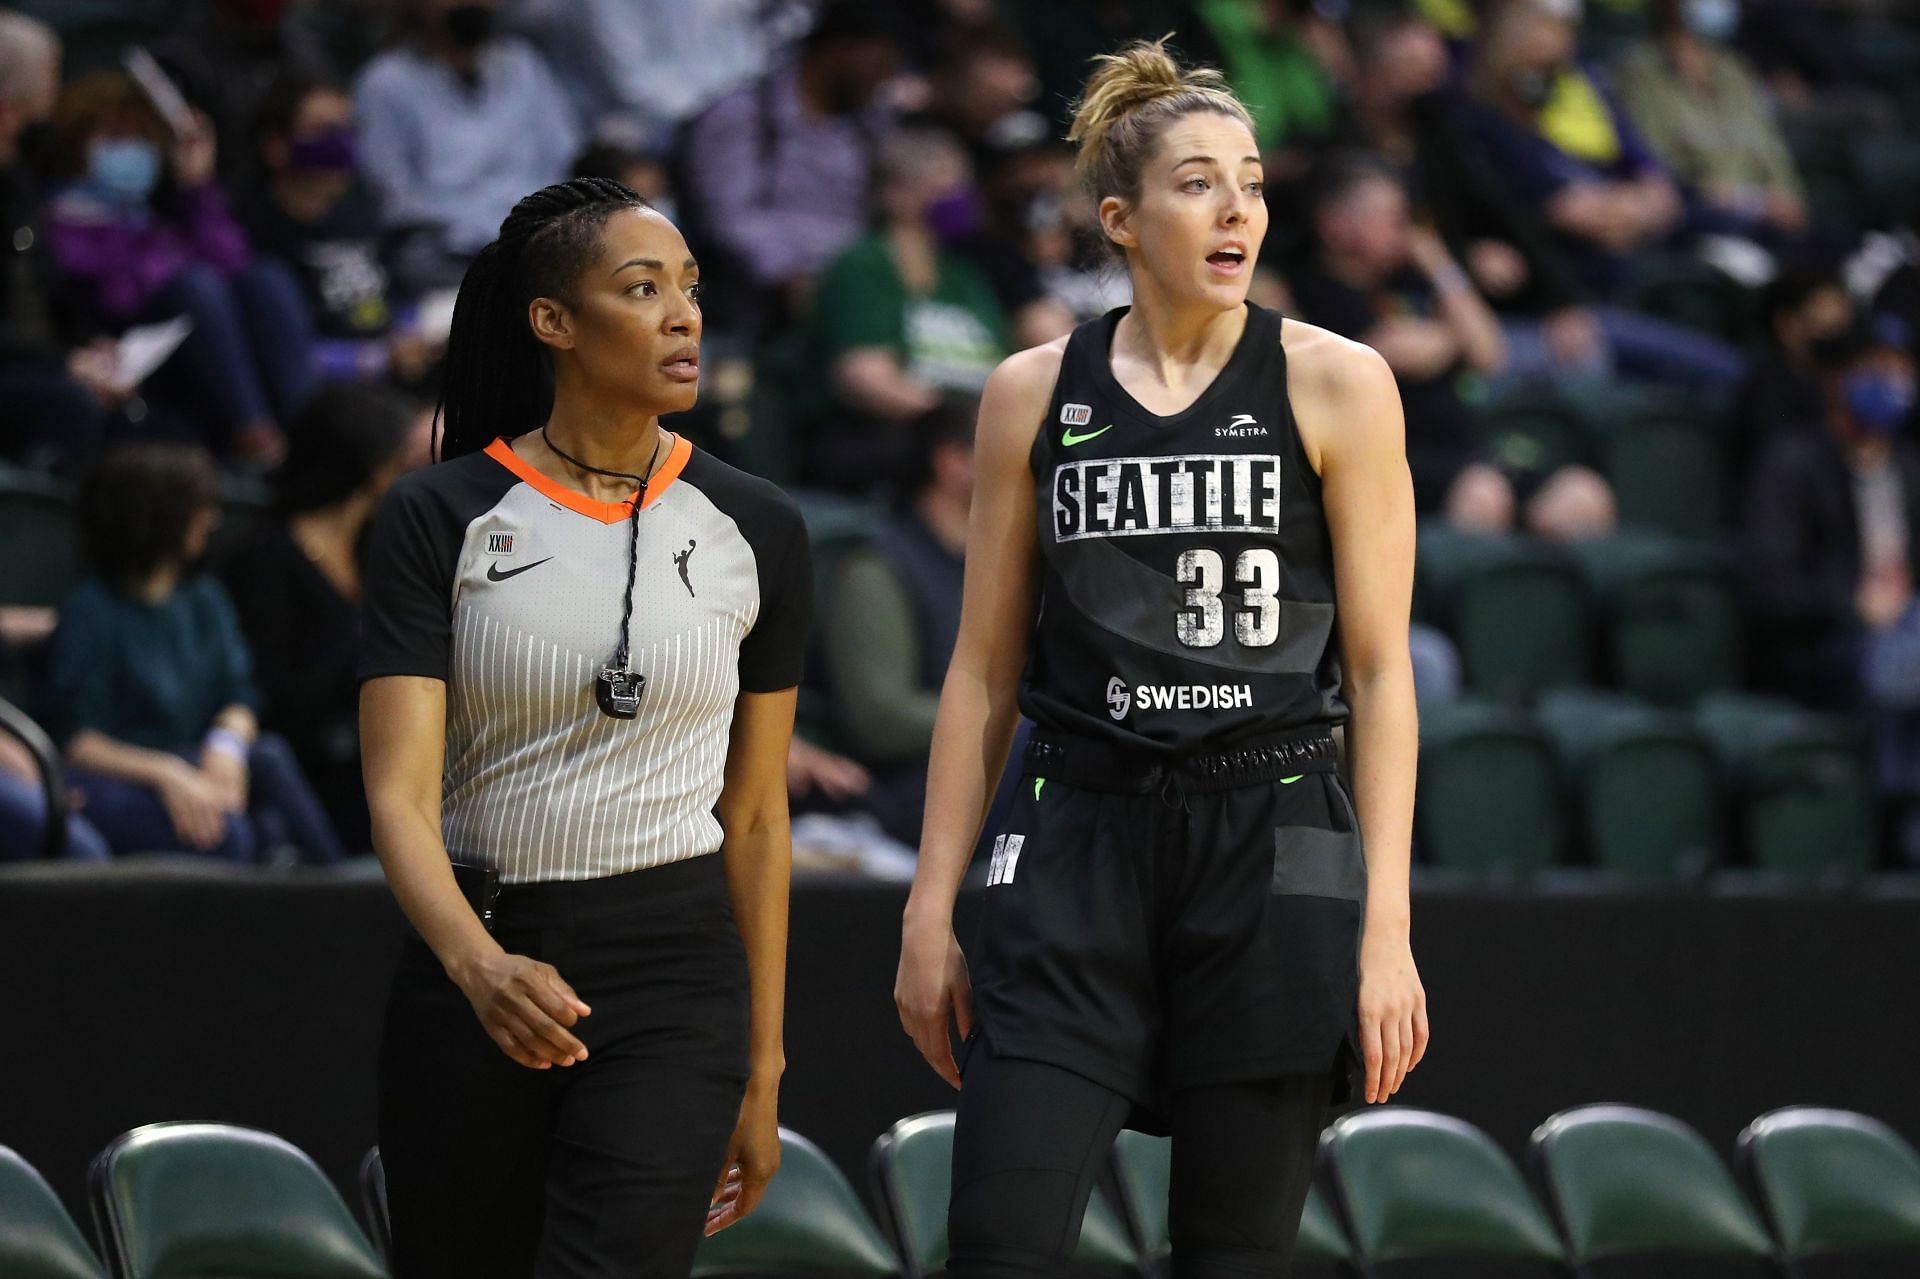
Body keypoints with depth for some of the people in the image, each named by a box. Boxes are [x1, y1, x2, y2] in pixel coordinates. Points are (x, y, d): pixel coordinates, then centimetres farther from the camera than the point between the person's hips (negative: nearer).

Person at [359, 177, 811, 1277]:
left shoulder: (754, 529, 4)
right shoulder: (440, 518, -3)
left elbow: (756, 814, 9)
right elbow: (401, 794, -12)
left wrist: (763, 1066, 10)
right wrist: (478, 965, -31)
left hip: (674, 979, 0)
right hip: (475, 970, 0)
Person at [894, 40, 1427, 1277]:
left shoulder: (1336, 384, 0)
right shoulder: (1032, 395, 7)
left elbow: (1380, 669, -1)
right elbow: (984, 672, 11)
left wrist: (1387, 923, -9)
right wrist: (932, 908, 6)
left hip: (1272, 851, -1)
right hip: (1078, 850, 2)